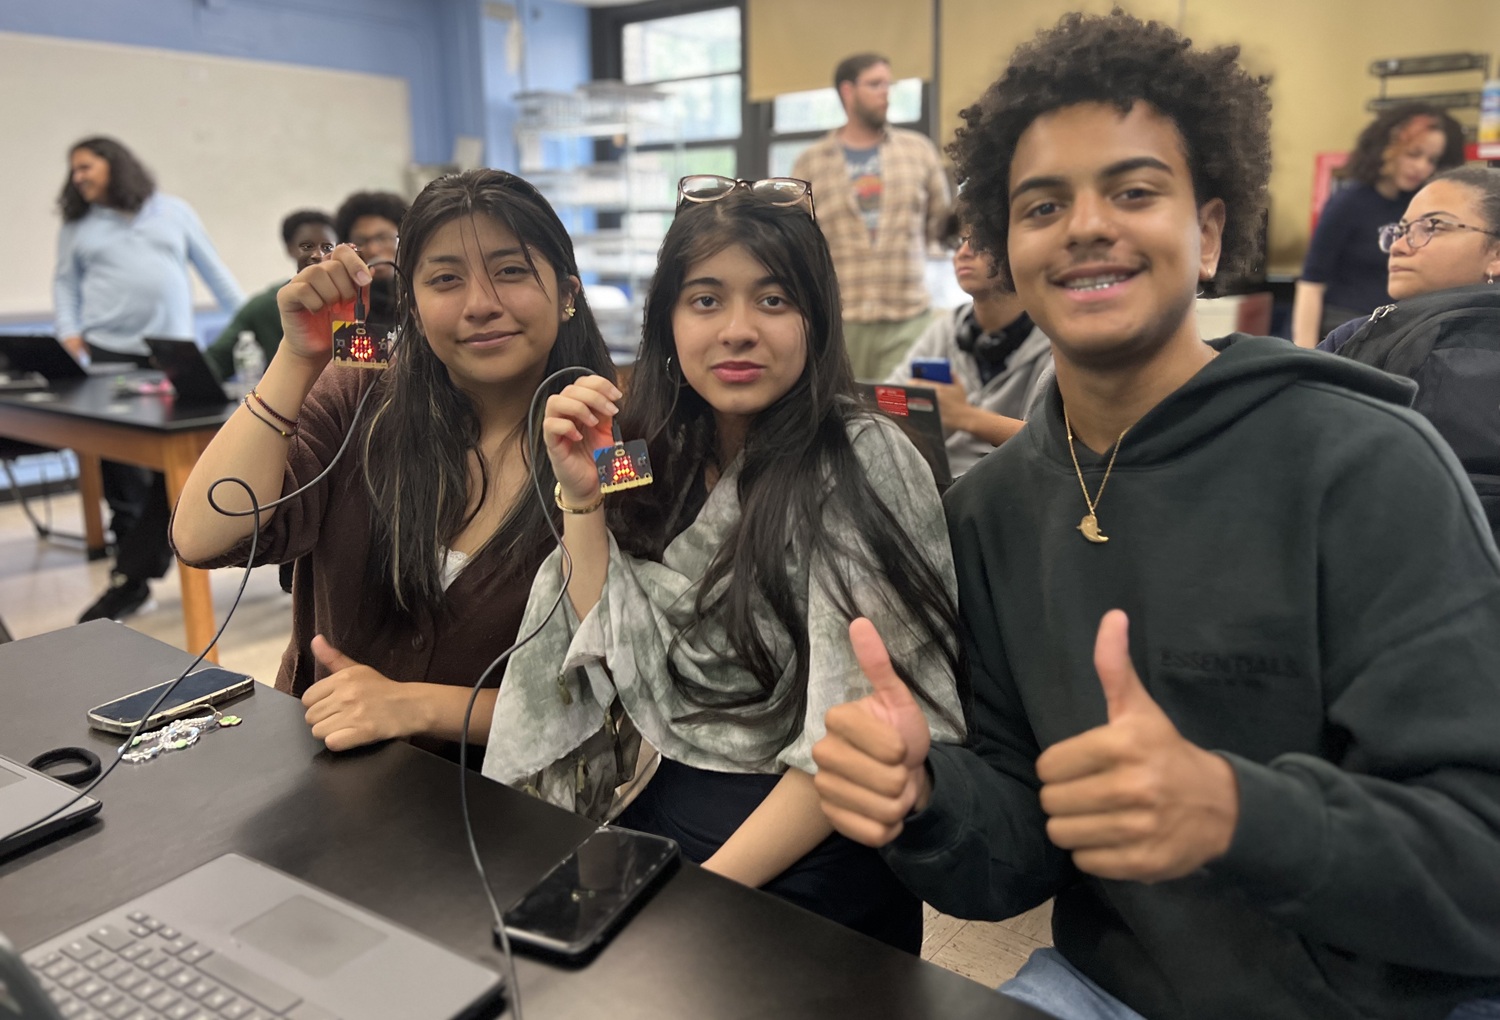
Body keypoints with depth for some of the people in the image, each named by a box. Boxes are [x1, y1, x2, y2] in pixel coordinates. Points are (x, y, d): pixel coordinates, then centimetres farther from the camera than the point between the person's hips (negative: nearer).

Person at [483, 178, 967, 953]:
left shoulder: (862, 464, -14)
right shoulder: (660, 456, 5)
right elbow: (616, 657, 2)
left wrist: (712, 885, -18)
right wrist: (582, 497, -8)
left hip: (805, 864, -5)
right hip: (650, 813, 5)